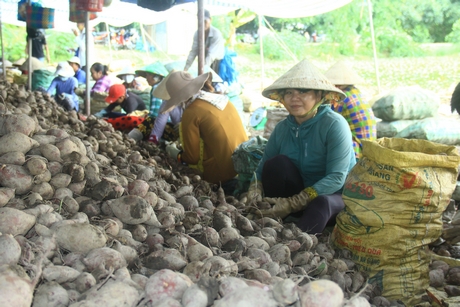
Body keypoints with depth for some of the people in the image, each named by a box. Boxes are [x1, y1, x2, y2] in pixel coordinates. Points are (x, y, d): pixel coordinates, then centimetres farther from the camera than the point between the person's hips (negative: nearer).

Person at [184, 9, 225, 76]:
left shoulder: (216, 33, -25)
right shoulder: (197, 34, -8)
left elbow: (211, 55, -32)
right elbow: (193, 51, -10)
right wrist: (186, 68, -19)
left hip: (217, 62, -5)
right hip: (205, 63, 5)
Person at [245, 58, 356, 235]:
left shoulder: (334, 124, -18)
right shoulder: (282, 128, -1)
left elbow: (336, 178, -25)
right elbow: (262, 168, -2)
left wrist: (292, 204, -31)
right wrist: (254, 192, -27)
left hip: (336, 195, -4)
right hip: (300, 193, 5)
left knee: (320, 204, -38)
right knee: (278, 163, -22)